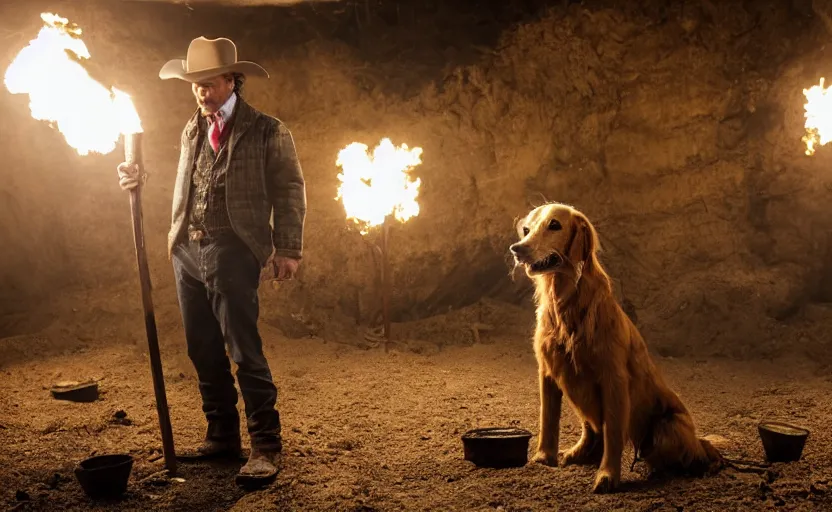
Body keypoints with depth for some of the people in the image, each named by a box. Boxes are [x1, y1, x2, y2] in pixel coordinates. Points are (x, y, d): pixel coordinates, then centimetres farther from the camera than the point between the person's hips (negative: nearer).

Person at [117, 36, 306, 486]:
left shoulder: (267, 131, -1)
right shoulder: (191, 130, 17)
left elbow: (290, 191, -2)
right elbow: (183, 187, 20)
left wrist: (287, 250, -9)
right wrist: (143, 180, 3)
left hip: (232, 255, -6)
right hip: (187, 252, 7)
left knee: (245, 353, -9)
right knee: (204, 352, 12)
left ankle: (265, 446, 0)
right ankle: (221, 437, 24)